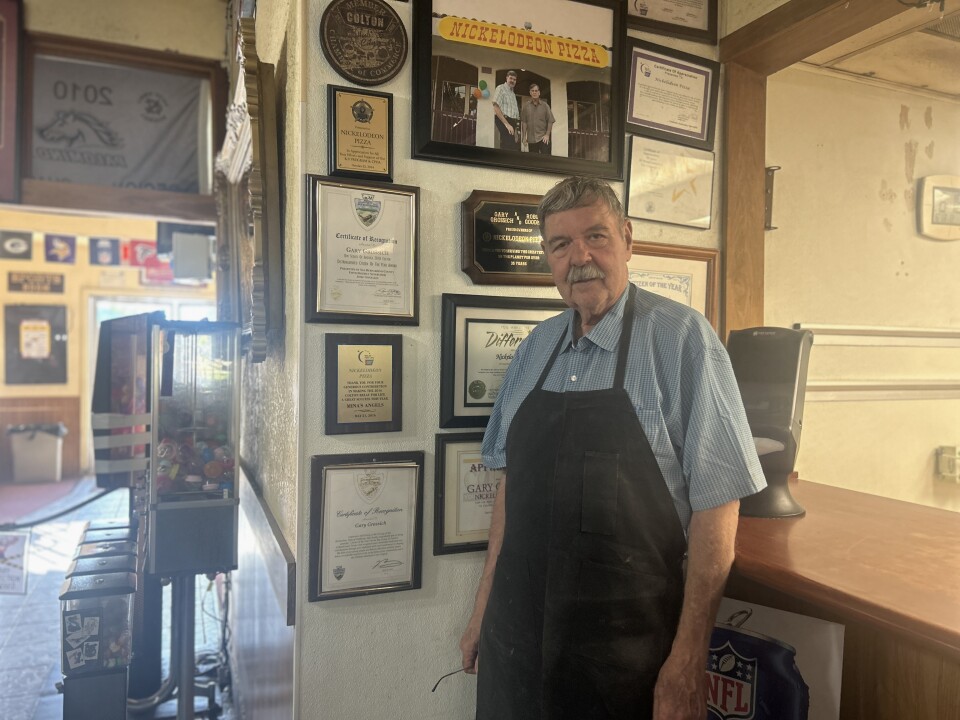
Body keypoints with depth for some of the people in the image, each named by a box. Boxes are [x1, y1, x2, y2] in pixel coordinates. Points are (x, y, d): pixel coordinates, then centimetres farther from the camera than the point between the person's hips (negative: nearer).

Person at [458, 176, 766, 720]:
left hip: (625, 648, -4)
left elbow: (716, 502, -12)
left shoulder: (681, 338, -11)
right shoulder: (536, 347, 5)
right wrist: (484, 608, 11)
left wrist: (689, 657, -13)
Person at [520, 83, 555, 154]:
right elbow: (523, 122, 6)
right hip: (531, 139, 1)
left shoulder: (545, 106, 5)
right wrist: (524, 136, 0)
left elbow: (550, 121, 3)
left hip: (543, 138, -1)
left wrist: (547, 134, -6)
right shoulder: (526, 107, 7)